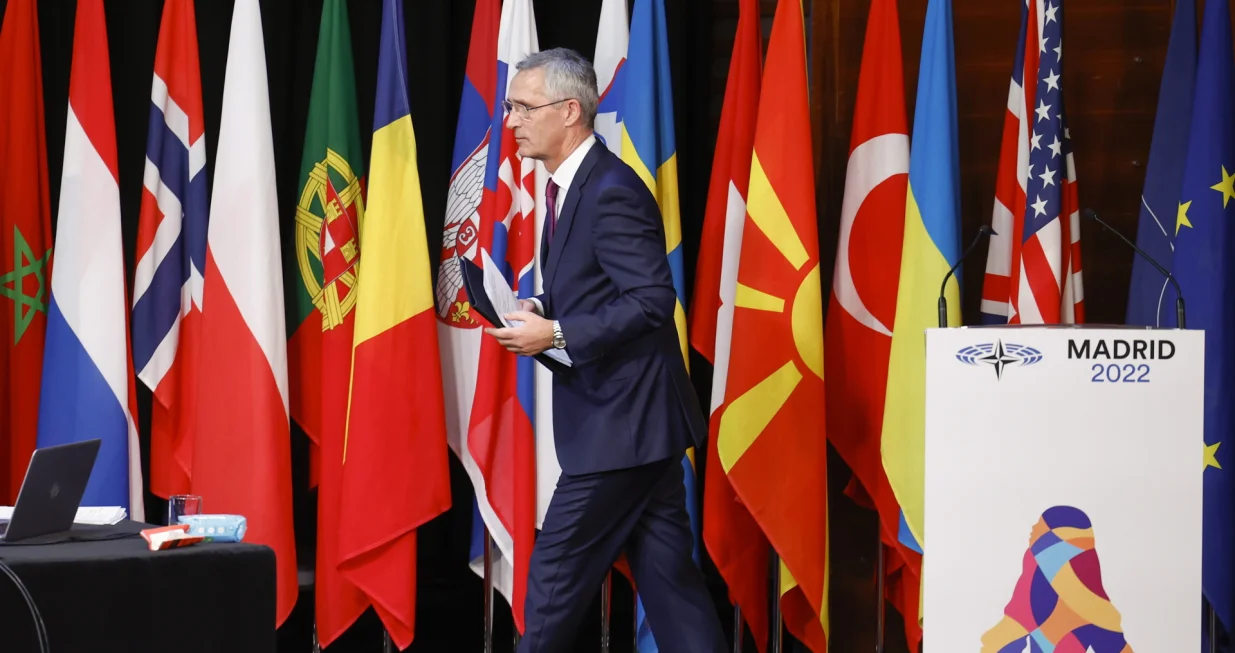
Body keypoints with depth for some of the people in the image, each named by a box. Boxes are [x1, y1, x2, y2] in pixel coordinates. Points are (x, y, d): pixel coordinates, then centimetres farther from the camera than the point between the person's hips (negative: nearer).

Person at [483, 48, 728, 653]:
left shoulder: (612, 193, -17)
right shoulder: (567, 187, 14)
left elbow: (652, 300, -23)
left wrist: (555, 334, -22)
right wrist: (539, 309, 4)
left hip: (621, 421, -10)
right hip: (630, 418, 10)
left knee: (555, 575, -3)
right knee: (667, 575, 9)